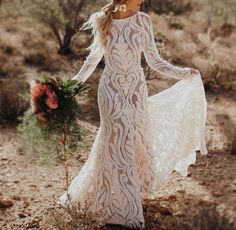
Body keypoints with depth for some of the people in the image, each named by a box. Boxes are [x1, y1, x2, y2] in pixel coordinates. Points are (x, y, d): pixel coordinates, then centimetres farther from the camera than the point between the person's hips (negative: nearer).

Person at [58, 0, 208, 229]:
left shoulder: (143, 20, -4)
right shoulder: (102, 21, -6)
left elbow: (154, 60, -2)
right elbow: (94, 57, 9)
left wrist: (183, 73, -12)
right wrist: (75, 81, 8)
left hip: (137, 90, 2)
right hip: (111, 92, -2)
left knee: (111, 144, 10)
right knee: (119, 146, 2)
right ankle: (128, 211, 14)